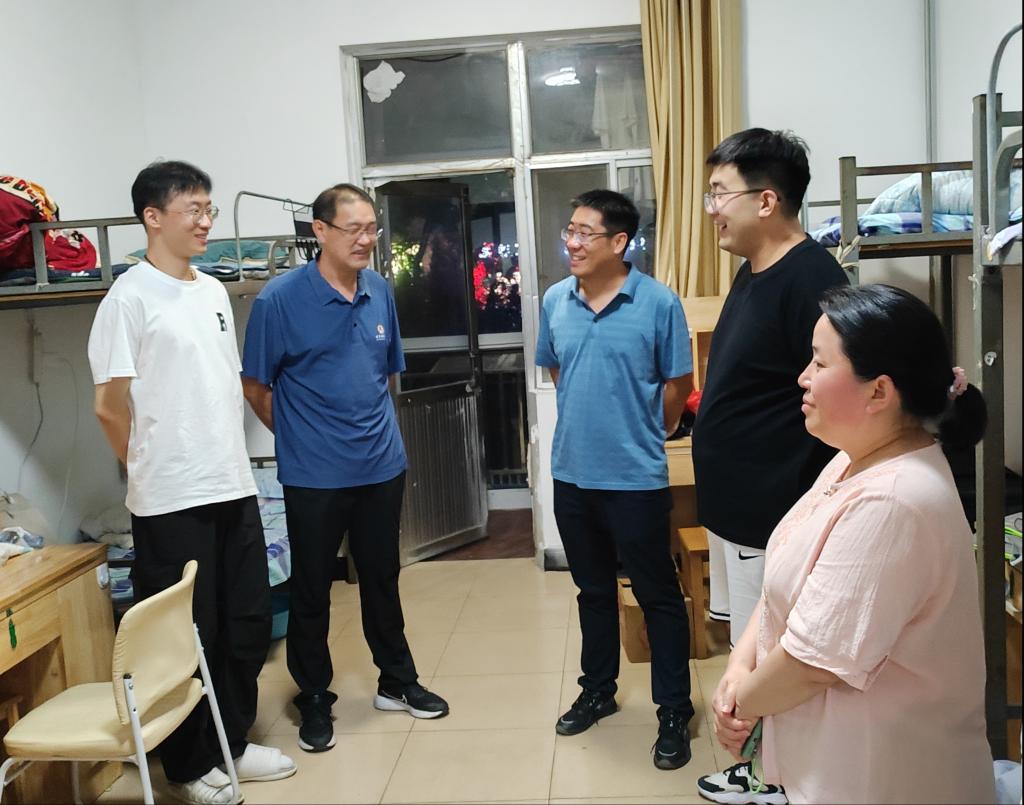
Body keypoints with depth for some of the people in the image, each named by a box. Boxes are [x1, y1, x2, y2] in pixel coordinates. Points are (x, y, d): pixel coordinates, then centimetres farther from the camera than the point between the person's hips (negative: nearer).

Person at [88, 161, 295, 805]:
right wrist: (154, 470, 2)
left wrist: (232, 463, 13)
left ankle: (233, 743, 32)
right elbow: (111, 406, -9)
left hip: (235, 489, 7)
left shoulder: (214, 291, 11)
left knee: (248, 623, 15)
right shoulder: (131, 298, -11)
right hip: (171, 502, -7)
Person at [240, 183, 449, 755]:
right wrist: (300, 438, 3)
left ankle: (397, 681, 34)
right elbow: (257, 387, -5)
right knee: (312, 589, 9)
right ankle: (315, 699, 26)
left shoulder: (380, 292, 3)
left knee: (383, 578, 17)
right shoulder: (281, 299, -12)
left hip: (383, 467, 5)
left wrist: (377, 431, 12)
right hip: (314, 476, -4)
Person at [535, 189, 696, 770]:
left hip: (636, 478, -5)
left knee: (659, 596, 7)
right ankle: (598, 691, 37)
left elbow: (679, 384, -3)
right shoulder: (555, 301, 2)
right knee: (593, 591, 20)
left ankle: (674, 712, 21)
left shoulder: (658, 303, -12)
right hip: (572, 473, 5)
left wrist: (645, 434, 8)